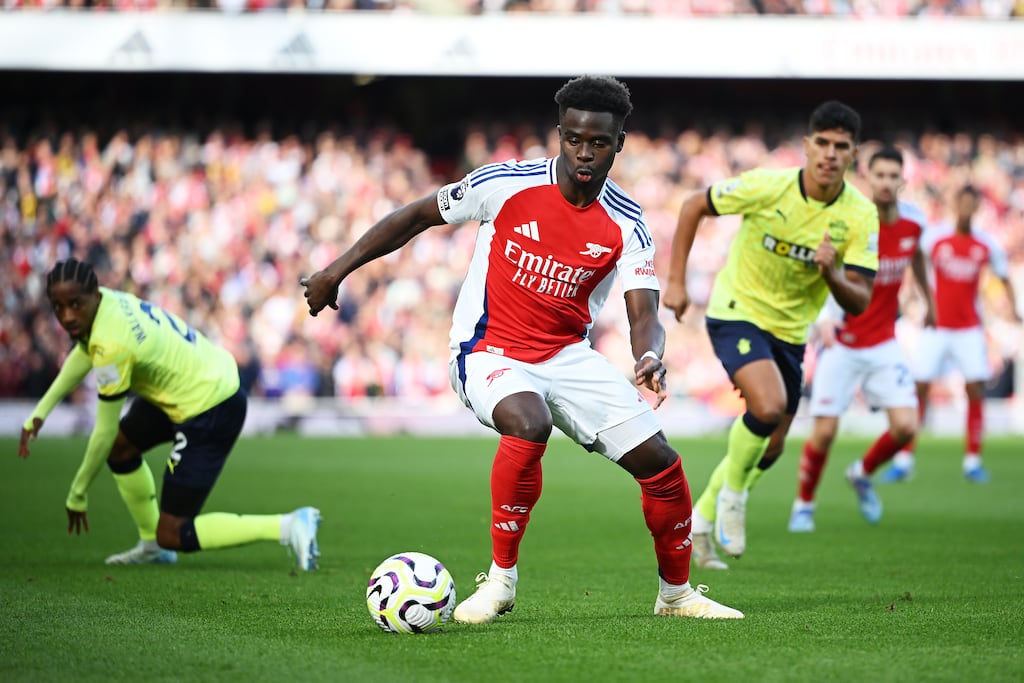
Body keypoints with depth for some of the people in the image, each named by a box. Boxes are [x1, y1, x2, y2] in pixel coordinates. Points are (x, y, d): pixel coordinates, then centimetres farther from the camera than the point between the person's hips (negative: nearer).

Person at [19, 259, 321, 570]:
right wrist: (39, 413, 12)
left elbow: (104, 431, -19)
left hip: (212, 411, -10)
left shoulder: (112, 345, -29)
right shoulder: (104, 300, -5)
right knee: (119, 445, 24)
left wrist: (77, 495, -6)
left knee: (173, 535, -4)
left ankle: (288, 526, -10)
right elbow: (83, 353, 17)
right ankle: (151, 545, 35)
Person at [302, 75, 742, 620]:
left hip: (569, 355, 4)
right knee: (528, 424, -36)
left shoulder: (626, 225, -7)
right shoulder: (506, 184, -13)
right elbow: (417, 216, -1)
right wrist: (338, 270, 0)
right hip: (491, 353, -4)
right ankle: (500, 579, -20)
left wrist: (650, 357, -37)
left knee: (658, 459, -4)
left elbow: (644, 315, -13)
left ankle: (676, 593, 20)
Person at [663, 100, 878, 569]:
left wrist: (832, 274, -35)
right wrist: (676, 280, -6)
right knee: (769, 406, -29)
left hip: (790, 332, 5)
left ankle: (700, 521, 35)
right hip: (737, 313, -5)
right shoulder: (767, 186, -20)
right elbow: (694, 206, -5)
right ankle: (732, 494, -2)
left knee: (770, 448, 13)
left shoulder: (860, 215, -13)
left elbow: (858, 302, -13)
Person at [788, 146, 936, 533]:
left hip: (884, 344, 4)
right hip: (842, 343, -4)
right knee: (824, 432, -8)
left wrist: (929, 301, 30)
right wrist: (825, 318, -42)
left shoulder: (914, 221, -3)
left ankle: (863, 473, 23)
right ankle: (804, 505, 16)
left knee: (905, 427, -8)